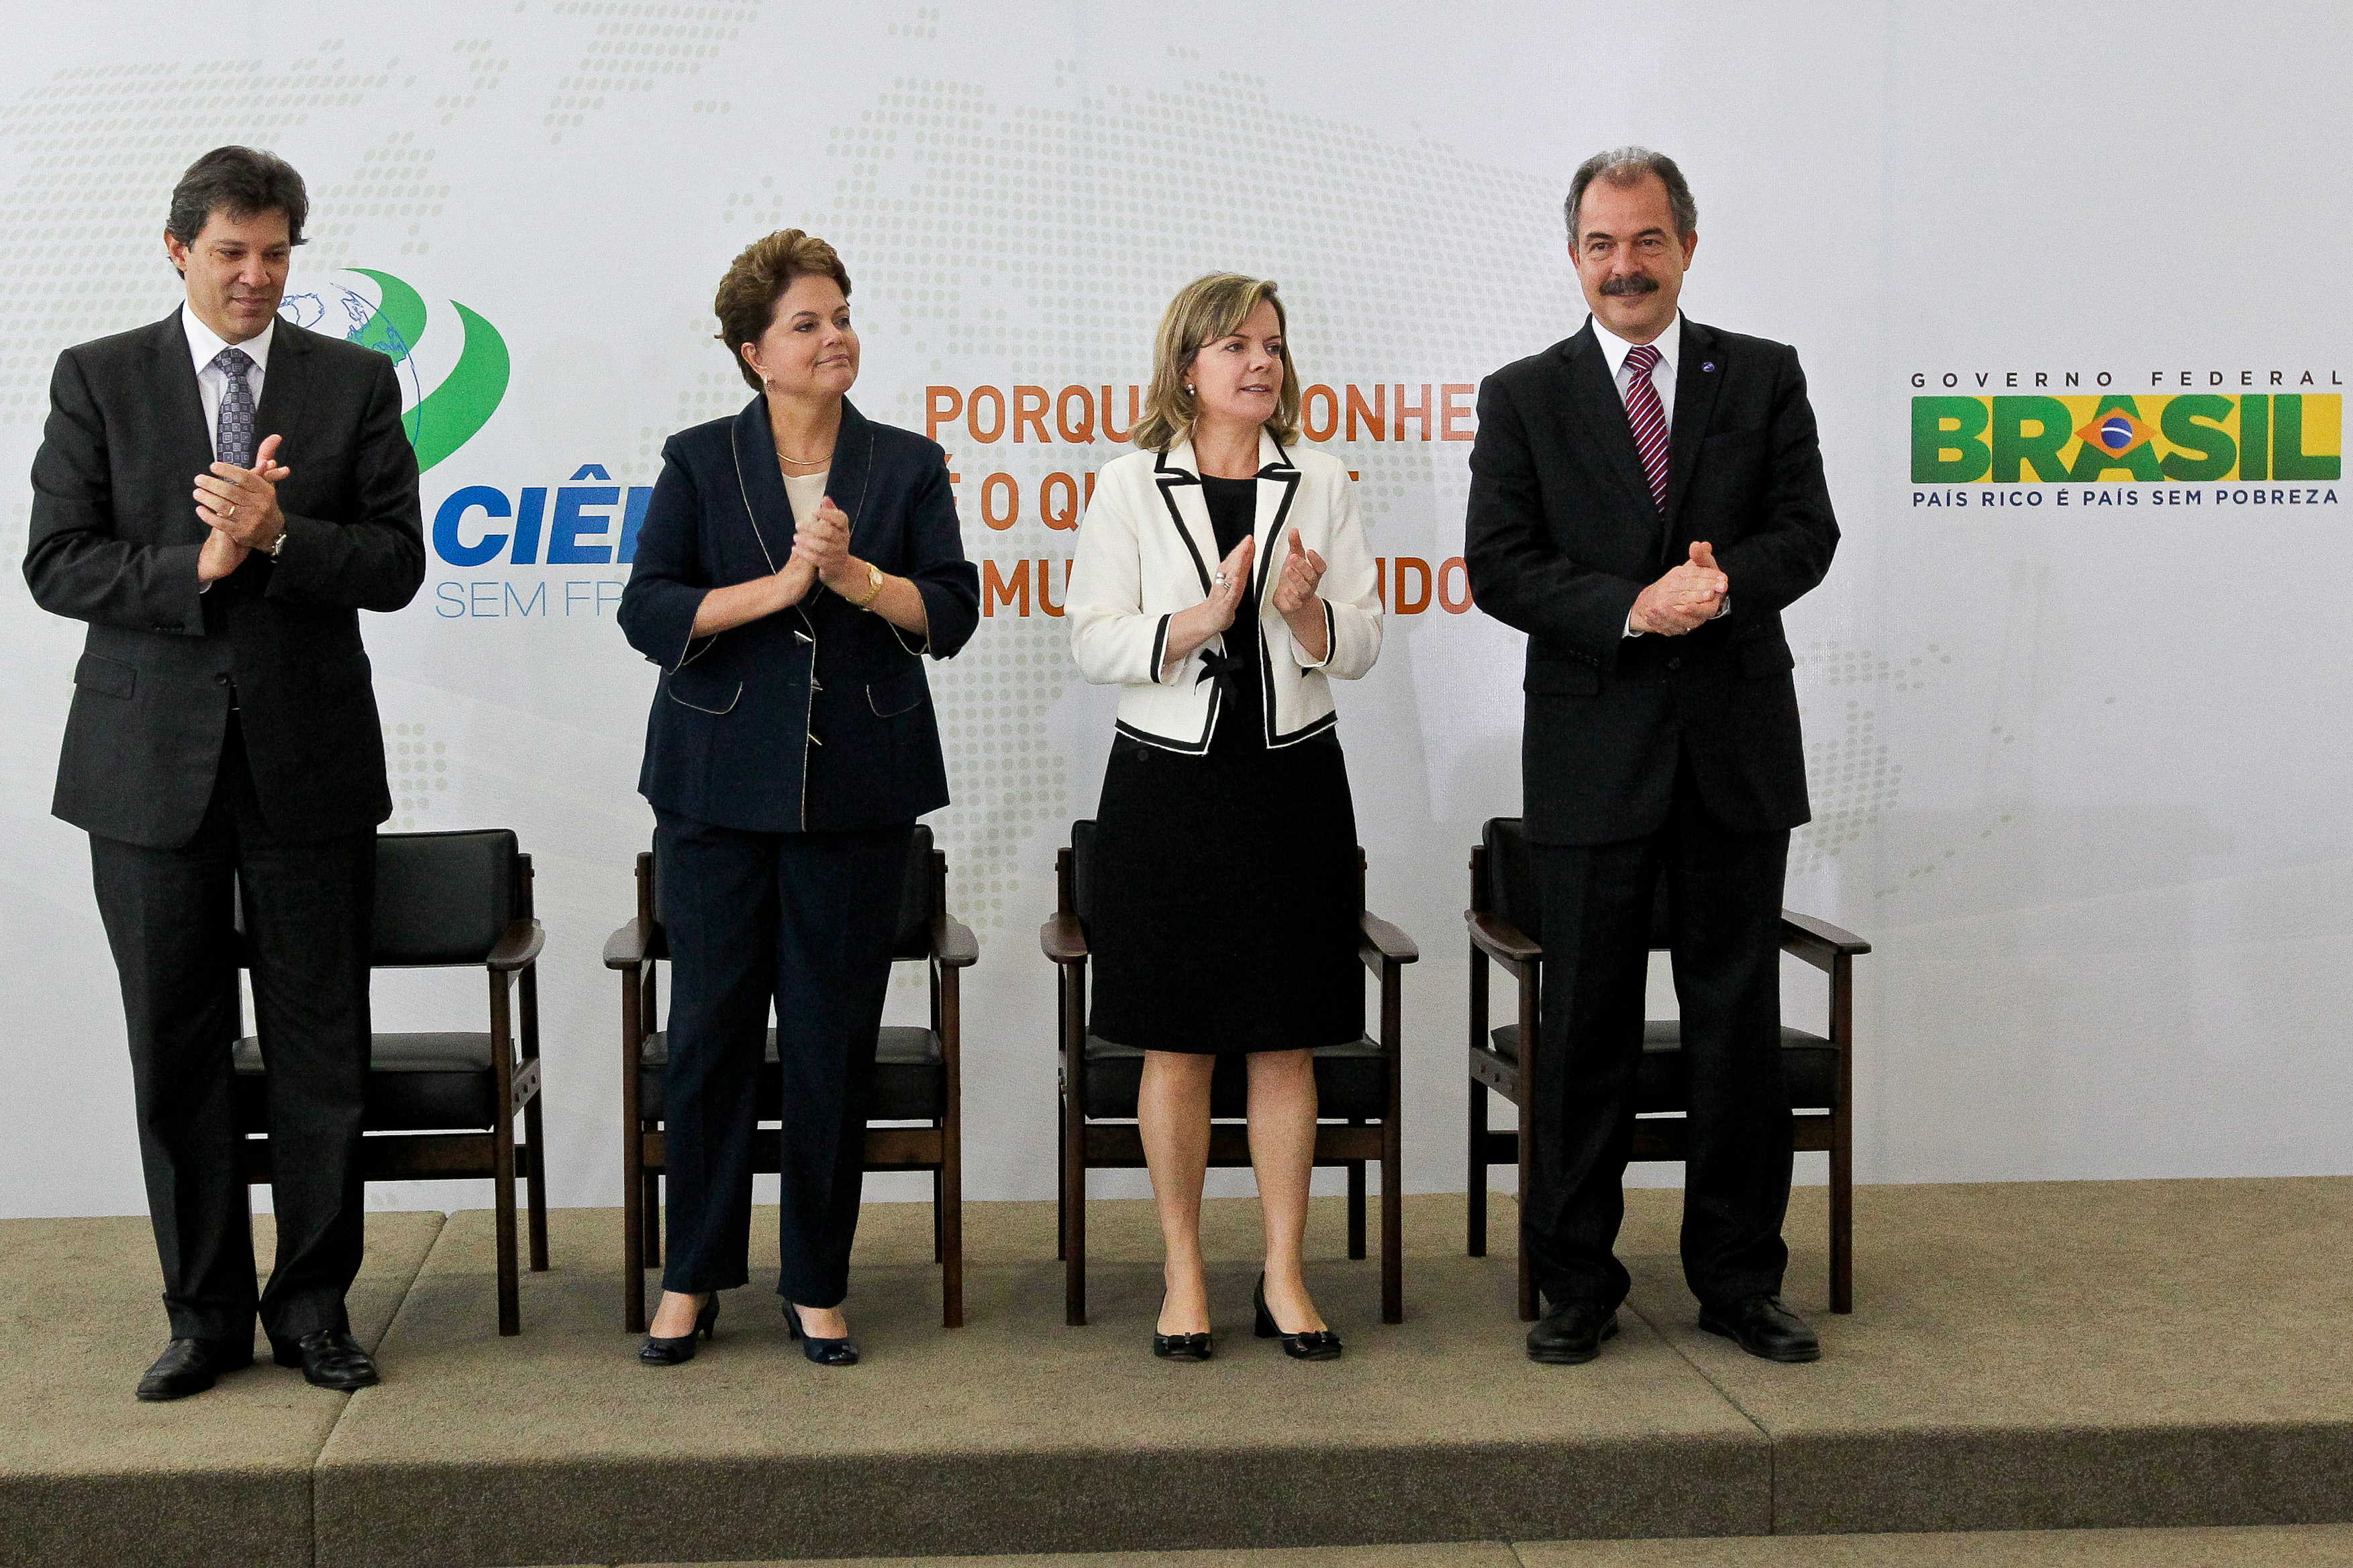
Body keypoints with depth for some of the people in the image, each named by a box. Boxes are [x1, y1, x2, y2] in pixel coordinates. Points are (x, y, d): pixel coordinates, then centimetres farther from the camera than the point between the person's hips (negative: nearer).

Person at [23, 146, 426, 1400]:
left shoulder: (356, 382, 5)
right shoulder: (97, 379, 4)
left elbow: (396, 565, -1)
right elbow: (55, 564, -2)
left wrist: (278, 536, -17)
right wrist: (195, 566, -15)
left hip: (310, 756, 0)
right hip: (150, 762, 0)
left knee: (321, 1050, 5)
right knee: (175, 1051, 7)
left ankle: (313, 1306, 18)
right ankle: (205, 1311, 19)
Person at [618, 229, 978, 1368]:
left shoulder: (907, 464, 8)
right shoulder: (698, 462, 5)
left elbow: (949, 615, 0)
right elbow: (648, 613, -5)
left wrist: (854, 573, -16)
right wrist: (780, 586, -16)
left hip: (857, 792, 1)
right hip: (720, 791, -1)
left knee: (834, 1039, 4)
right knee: (710, 1028, 2)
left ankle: (817, 1284, 16)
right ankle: (693, 1275, 17)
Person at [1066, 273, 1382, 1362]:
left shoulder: (1320, 486, 7)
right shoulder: (1128, 488, 2)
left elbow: (1359, 650, 5)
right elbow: (1096, 645, -6)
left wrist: (1304, 609, -16)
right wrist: (1210, 612, -18)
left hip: (1293, 782, 2)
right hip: (1169, 783, -2)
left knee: (1286, 1043, 5)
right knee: (1177, 1044, 4)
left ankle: (1284, 1275, 15)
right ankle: (1184, 1275, 16)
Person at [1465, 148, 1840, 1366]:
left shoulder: (1764, 378, 8)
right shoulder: (1524, 398, 4)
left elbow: (1807, 532, 1)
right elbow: (1498, 566, -4)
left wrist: (1725, 582, -20)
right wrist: (1635, 609, -18)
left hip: (1739, 747, 1)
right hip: (1594, 751, -1)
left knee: (1738, 1017, 8)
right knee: (1587, 1027, 5)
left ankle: (1739, 1279, 20)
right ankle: (1576, 1286, 17)